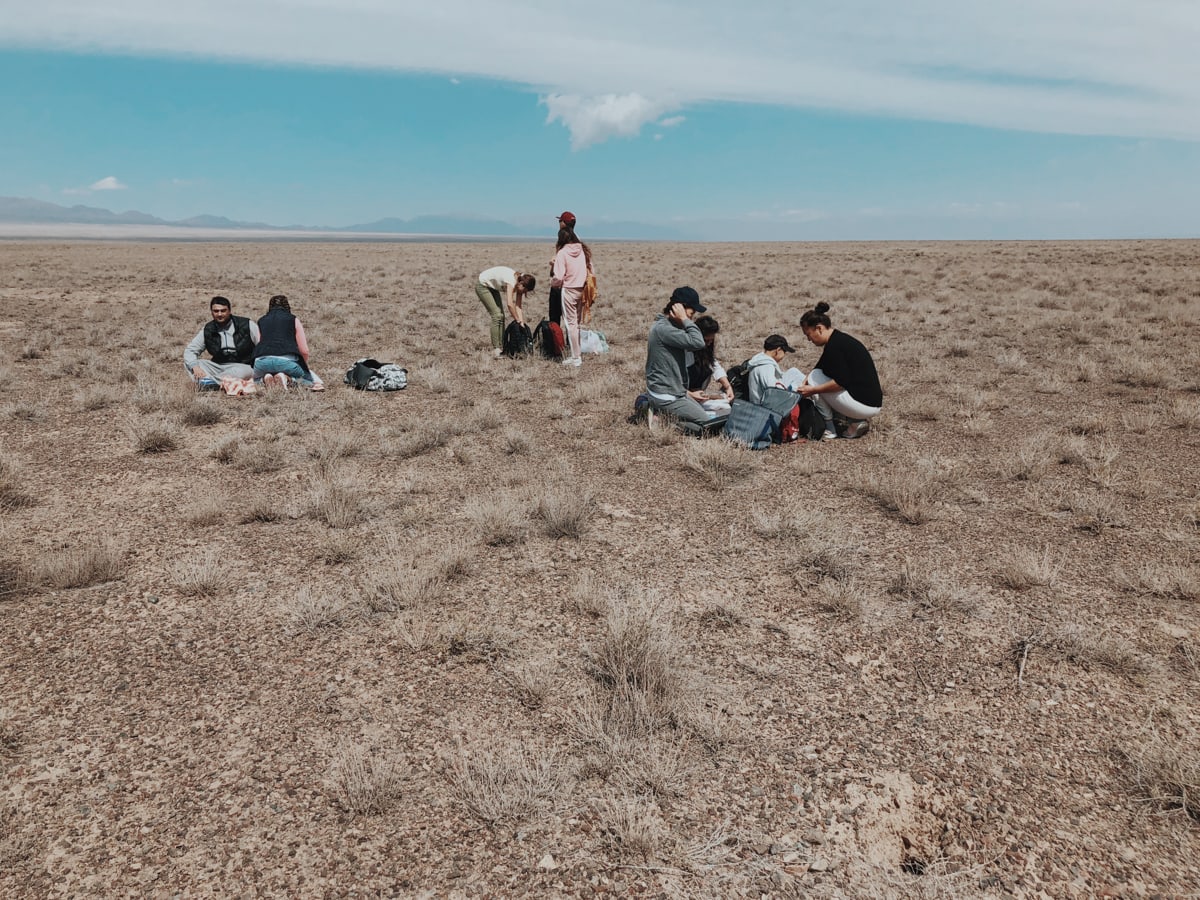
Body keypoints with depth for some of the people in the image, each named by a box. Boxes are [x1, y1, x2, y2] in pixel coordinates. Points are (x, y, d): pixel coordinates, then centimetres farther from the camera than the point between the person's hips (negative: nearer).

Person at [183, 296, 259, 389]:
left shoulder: (246, 325, -4)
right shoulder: (207, 330, 6)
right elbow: (189, 350, 6)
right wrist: (194, 366, -18)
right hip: (218, 367, 4)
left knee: (244, 371, -40)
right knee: (188, 363, -15)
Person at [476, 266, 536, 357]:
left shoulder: (519, 283, -10)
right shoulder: (511, 280, -34)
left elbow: (518, 305, -9)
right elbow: (509, 304, -40)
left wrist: (521, 321, -18)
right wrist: (517, 319, -30)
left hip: (493, 287, 8)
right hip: (482, 285, -8)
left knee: (501, 316, 0)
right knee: (496, 315, -16)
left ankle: (501, 348, 4)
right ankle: (495, 350, -16)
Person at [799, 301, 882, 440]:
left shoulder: (834, 345, -15)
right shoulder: (840, 339, 14)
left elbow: (841, 382, -21)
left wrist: (813, 390, -13)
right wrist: (803, 386, 15)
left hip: (863, 405, -10)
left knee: (815, 378, -2)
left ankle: (829, 430, 2)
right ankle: (857, 422, 11)